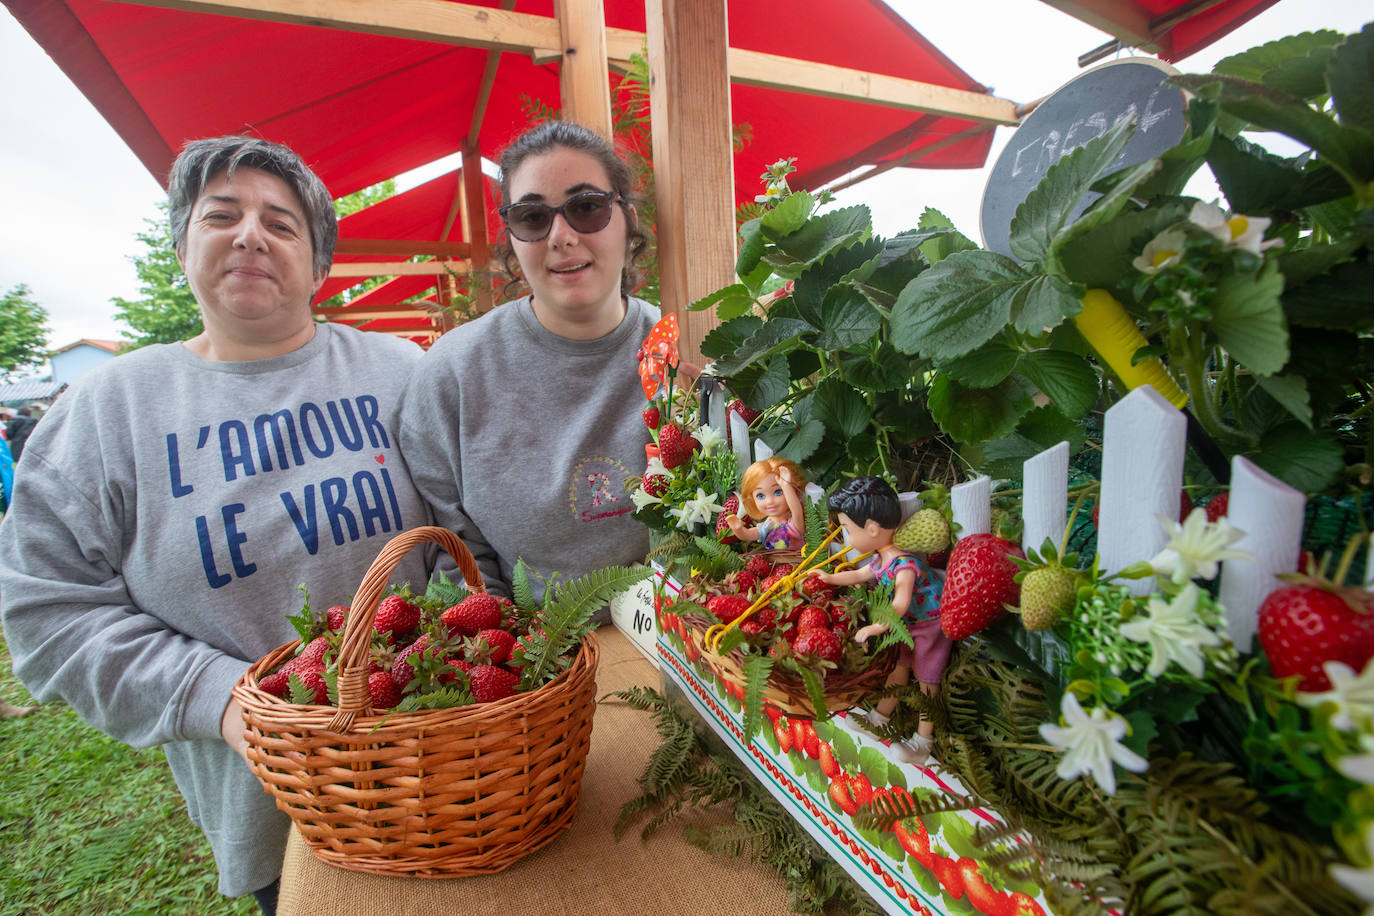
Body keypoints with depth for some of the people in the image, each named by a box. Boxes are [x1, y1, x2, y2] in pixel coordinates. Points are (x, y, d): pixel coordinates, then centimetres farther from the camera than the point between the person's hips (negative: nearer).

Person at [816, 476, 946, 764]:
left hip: (931, 624, -8)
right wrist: (831, 578, 22)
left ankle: (923, 741, 10)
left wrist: (877, 628, -35)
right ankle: (879, 718, 32)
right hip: (910, 625, 9)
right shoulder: (880, 560, -2)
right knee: (899, 666, 18)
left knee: (926, 677, 0)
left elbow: (900, 603, -39)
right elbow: (859, 575, 16)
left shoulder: (903, 563, -33)